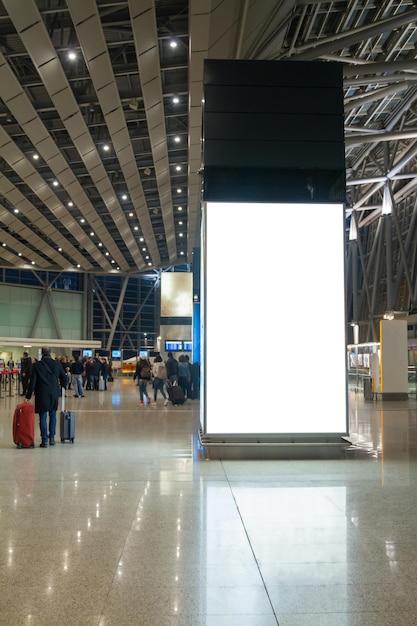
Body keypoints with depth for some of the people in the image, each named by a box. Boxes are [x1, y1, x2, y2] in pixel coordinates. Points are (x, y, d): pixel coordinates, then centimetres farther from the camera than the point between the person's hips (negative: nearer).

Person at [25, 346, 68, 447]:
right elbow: (65, 379, 3)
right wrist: (62, 386, 25)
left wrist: (28, 396, -3)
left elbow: (32, 382, -8)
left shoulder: (37, 365, -7)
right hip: (54, 394, 2)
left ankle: (44, 440, 2)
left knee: (43, 417, 4)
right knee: (53, 415, 17)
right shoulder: (57, 364, -2)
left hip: (42, 394, -2)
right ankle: (52, 438, 18)